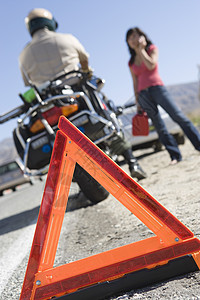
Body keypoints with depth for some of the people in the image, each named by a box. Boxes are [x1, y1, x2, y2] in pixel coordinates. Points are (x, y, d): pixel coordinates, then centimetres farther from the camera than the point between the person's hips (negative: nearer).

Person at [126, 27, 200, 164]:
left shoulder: (152, 49, 10)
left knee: (178, 116, -15)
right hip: (143, 94, 3)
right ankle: (175, 155, -4)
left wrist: (141, 49, 0)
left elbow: (151, 65, -9)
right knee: (159, 127, -4)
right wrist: (137, 102, 13)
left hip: (157, 88, -3)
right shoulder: (131, 62, 18)